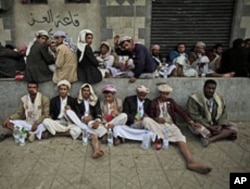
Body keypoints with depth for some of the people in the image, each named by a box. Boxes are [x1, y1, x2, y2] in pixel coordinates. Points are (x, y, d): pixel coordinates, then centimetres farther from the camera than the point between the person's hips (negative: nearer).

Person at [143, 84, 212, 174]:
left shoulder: (171, 101, 12)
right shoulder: (154, 102, 8)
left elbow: (181, 111, 1)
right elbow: (151, 116, 7)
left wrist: (190, 121, -15)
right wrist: (156, 119, -17)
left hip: (170, 125, 1)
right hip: (158, 125, -1)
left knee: (180, 137, -30)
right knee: (146, 119, -30)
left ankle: (191, 161, -51)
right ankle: (158, 138, -28)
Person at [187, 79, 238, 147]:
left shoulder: (220, 98, 2)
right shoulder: (194, 99, -16)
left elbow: (223, 114, 3)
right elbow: (195, 116, -21)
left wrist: (220, 125, -16)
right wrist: (209, 127, -24)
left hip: (216, 125, 6)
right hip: (202, 125, -5)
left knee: (234, 127, -13)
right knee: (198, 128, -39)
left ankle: (210, 139, -28)